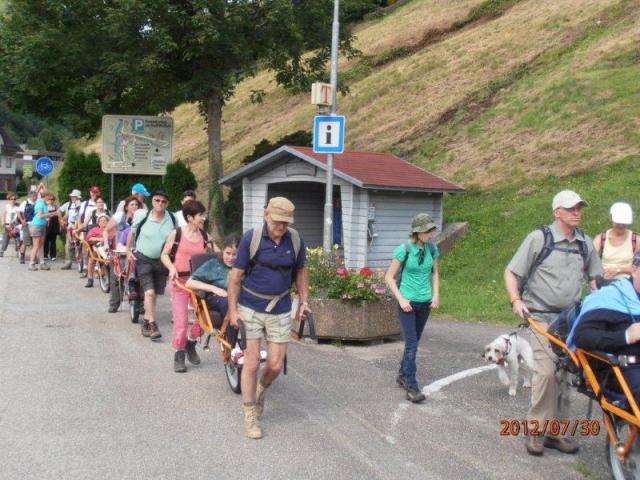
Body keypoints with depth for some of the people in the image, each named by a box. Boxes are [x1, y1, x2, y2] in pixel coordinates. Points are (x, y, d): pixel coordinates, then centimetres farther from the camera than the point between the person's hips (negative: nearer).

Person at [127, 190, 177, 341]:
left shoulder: (172, 218, -5)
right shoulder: (142, 216, -12)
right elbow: (132, 232, 3)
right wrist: (128, 250, -1)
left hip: (162, 260, 3)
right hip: (143, 259, -3)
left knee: (154, 294, 11)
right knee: (149, 292, -16)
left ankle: (145, 322, 28)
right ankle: (153, 326, -13)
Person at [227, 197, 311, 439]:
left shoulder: (295, 240, -2)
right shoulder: (251, 237, -11)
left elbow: (300, 271, 13)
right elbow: (236, 275, -7)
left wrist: (304, 301, 6)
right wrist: (232, 309, -10)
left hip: (280, 310, 3)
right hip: (250, 309, -3)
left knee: (275, 365, 4)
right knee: (252, 363, 0)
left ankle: (261, 389, 38)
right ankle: (250, 416, 16)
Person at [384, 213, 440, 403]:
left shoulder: (432, 249, 0)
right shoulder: (404, 250, -13)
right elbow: (389, 277, -8)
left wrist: (436, 294, 4)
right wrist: (401, 299, -13)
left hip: (425, 303, 5)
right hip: (408, 303, -5)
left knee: (414, 343, 15)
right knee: (411, 345, -9)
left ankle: (402, 375, 33)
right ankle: (411, 388, -7)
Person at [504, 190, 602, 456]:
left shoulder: (585, 243, 8)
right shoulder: (539, 238, -6)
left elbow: (595, 278, 17)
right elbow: (511, 272, -2)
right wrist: (516, 300, -16)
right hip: (542, 317, -5)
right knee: (547, 371, -15)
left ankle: (555, 430, 19)